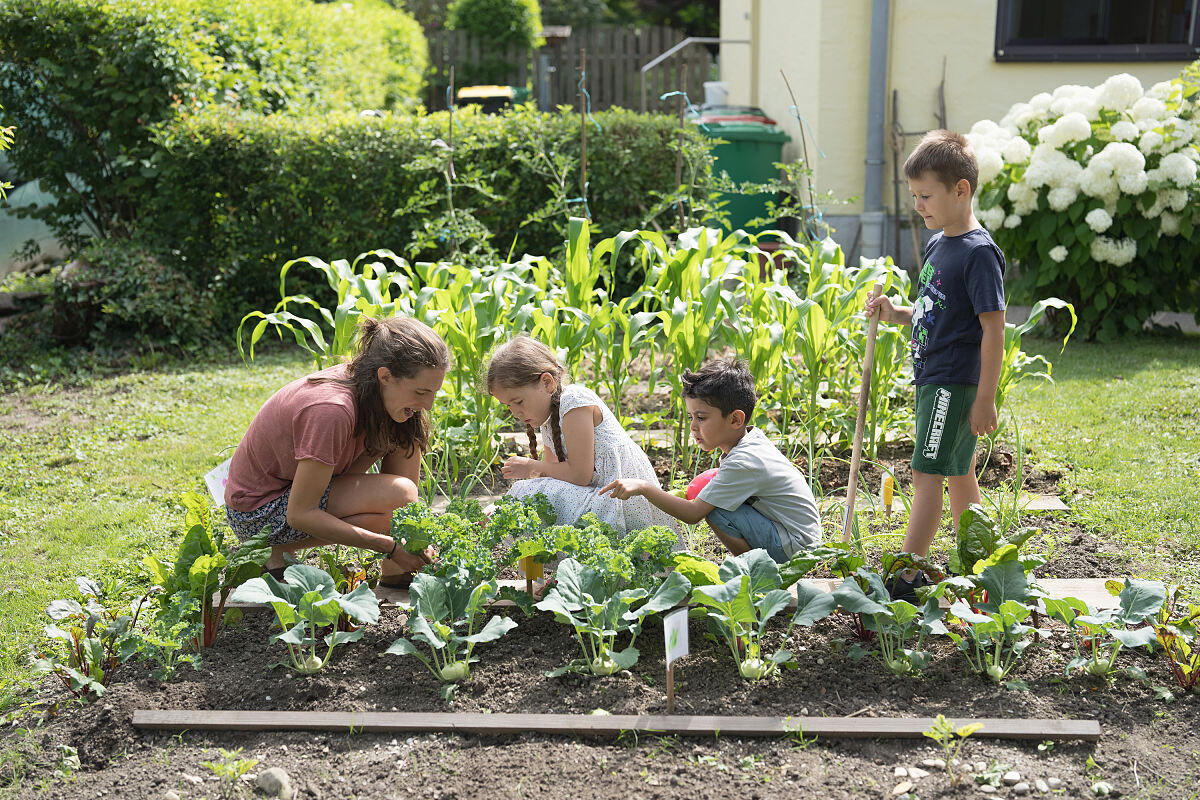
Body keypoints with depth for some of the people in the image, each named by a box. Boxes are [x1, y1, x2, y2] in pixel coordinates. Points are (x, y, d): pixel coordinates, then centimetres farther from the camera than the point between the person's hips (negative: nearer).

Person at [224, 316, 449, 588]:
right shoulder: (331, 409, -33)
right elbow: (300, 515, -29)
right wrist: (390, 547, -27)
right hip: (260, 513, -8)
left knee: (406, 438, -5)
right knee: (398, 494, -26)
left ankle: (397, 569, -1)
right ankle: (281, 550, -8)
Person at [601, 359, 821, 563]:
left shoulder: (743, 463, -24)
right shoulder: (752, 437, 3)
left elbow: (693, 514, -25)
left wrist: (644, 488, -22)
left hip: (795, 548, -10)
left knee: (715, 510, -20)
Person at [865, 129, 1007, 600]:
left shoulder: (979, 252, -16)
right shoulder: (937, 244, 11)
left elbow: (993, 328, -18)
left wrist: (985, 399, -19)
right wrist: (896, 314, 2)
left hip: (955, 382, -9)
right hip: (934, 379, 9)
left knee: (927, 473, -8)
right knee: (959, 475, 15)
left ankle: (905, 579, -4)